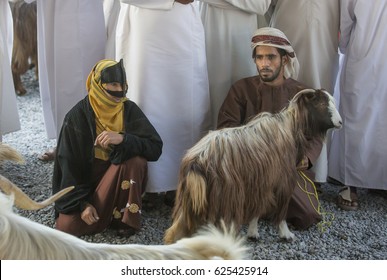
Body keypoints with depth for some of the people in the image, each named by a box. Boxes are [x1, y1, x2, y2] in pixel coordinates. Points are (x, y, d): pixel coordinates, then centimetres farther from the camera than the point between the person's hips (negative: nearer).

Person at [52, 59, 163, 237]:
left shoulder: (130, 110, -10)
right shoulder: (77, 116, -14)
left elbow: (156, 147, -18)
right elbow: (68, 164, -11)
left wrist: (123, 139, -34)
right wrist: (82, 203, -19)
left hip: (119, 181, 1)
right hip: (85, 183, -1)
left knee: (136, 158, -30)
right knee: (67, 227, -21)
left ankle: (127, 216, -13)